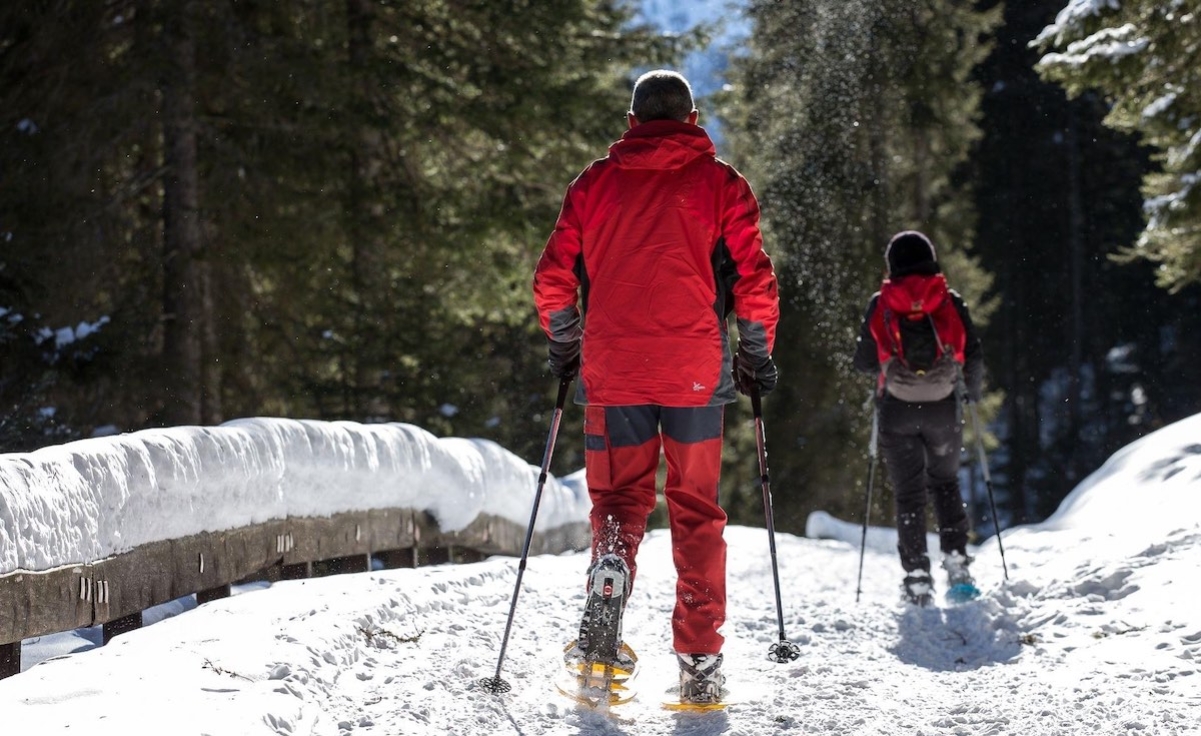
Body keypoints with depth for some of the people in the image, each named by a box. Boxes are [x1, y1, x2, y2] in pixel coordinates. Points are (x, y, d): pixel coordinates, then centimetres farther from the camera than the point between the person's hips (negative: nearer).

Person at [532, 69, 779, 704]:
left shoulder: (594, 182, 9)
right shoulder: (720, 183, 5)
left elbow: (554, 277, 8)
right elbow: (753, 277, 0)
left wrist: (564, 345, 22)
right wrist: (757, 355, 11)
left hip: (612, 367, 1)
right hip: (696, 369, -1)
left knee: (618, 498, 11)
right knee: (696, 511, 8)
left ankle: (610, 569, -23)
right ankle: (700, 664, 5)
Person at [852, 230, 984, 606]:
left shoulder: (880, 305, -4)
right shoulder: (951, 303, -2)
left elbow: (863, 361, 0)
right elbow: (974, 357, 1)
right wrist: (973, 391, 20)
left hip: (898, 411, -1)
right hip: (944, 409, 1)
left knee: (909, 494, 7)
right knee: (945, 483, 19)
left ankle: (917, 577, -2)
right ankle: (956, 561, 4)